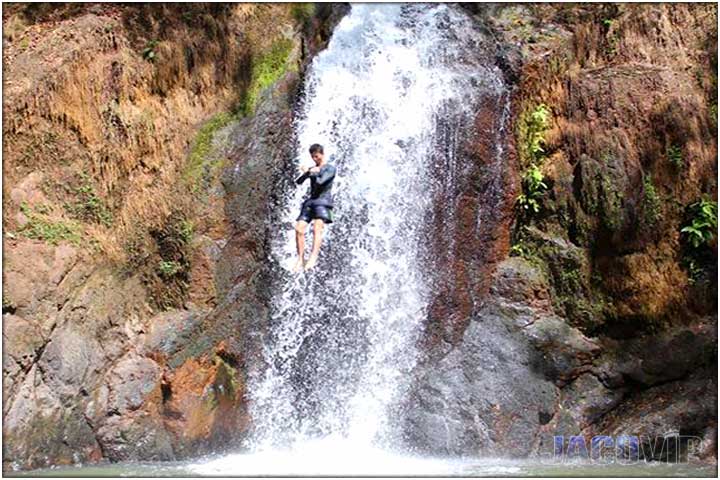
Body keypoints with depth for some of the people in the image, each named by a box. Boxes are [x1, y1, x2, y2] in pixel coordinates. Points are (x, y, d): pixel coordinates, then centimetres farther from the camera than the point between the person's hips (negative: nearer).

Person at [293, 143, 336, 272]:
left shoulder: (330, 168, 6)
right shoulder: (312, 169, 24)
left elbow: (321, 182, -11)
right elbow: (298, 181, 11)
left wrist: (310, 173, 3)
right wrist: (307, 173, -7)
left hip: (323, 201, -6)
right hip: (310, 201, 6)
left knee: (317, 228, -27)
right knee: (299, 229, -10)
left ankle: (313, 257, -43)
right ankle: (300, 259, -6)